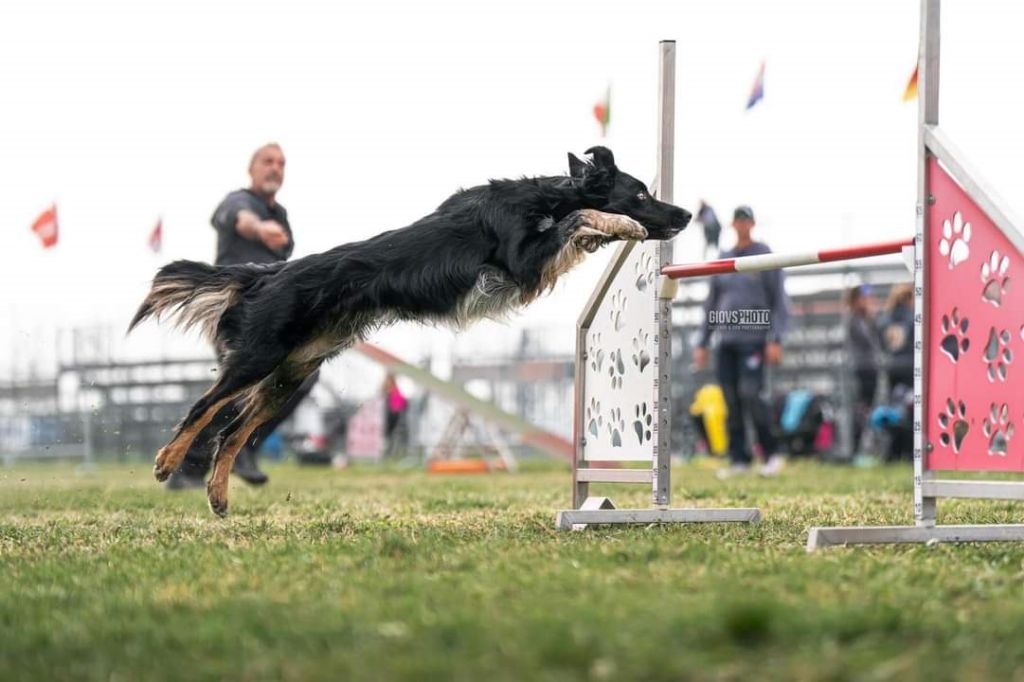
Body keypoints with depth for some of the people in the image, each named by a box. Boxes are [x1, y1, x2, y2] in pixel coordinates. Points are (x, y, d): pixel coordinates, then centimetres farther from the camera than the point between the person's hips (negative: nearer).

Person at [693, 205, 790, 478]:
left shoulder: (766, 257, 2)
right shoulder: (722, 260, 16)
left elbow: (779, 301, -2)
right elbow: (711, 304, 20)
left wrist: (775, 340, -12)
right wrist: (702, 343, 15)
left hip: (753, 339, -5)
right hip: (726, 340, 5)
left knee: (749, 393, -17)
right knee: (731, 400, 1)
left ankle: (771, 453, -6)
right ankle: (739, 458, 5)